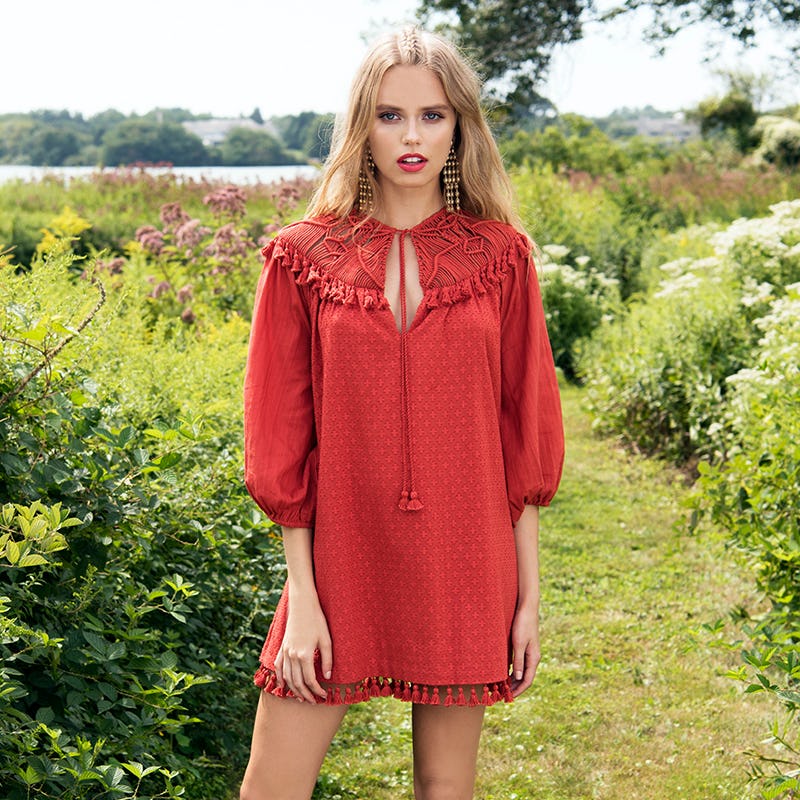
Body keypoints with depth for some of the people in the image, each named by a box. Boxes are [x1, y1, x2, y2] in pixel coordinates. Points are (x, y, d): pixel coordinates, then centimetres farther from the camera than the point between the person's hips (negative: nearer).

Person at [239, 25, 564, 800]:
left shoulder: (499, 254, 1)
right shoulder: (304, 257, -1)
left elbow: (523, 431, 3)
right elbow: (282, 441, 0)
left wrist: (529, 593, 2)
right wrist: (302, 596, -4)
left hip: (463, 562, 1)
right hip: (342, 562, 0)